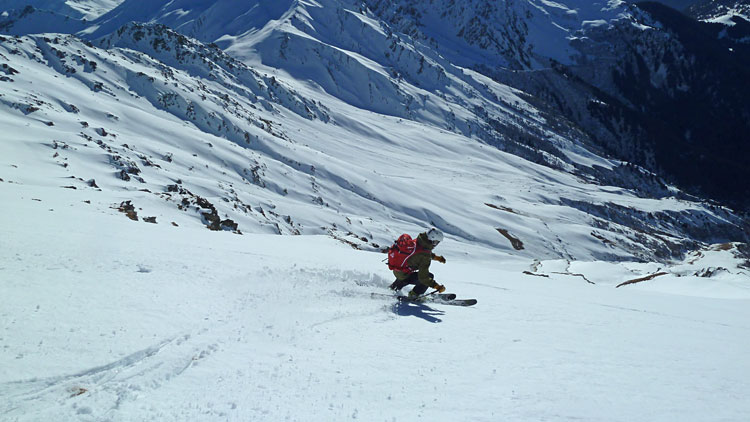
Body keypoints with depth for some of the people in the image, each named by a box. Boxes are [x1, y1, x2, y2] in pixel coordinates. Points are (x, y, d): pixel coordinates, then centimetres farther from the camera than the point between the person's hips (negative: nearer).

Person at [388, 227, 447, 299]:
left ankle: (394, 287, 48)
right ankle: (414, 294, 5)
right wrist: (437, 287, -21)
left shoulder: (416, 241, -6)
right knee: (430, 276, -8)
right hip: (403, 275, -8)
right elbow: (423, 277, -27)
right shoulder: (425, 256, -29)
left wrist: (437, 257, 24)